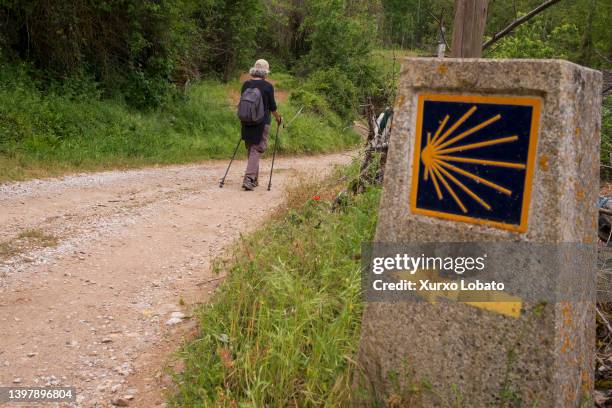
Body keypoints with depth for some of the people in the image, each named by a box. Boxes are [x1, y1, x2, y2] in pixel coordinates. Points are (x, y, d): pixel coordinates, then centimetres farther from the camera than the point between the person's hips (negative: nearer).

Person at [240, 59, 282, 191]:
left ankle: (254, 180, 22)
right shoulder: (268, 86, -7)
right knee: (256, 150, -3)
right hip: (262, 123, -5)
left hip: (247, 122, 5)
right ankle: (248, 179, -15)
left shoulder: (246, 84, 5)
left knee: (250, 150, 15)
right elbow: (272, 106, -1)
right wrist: (278, 118, 18)